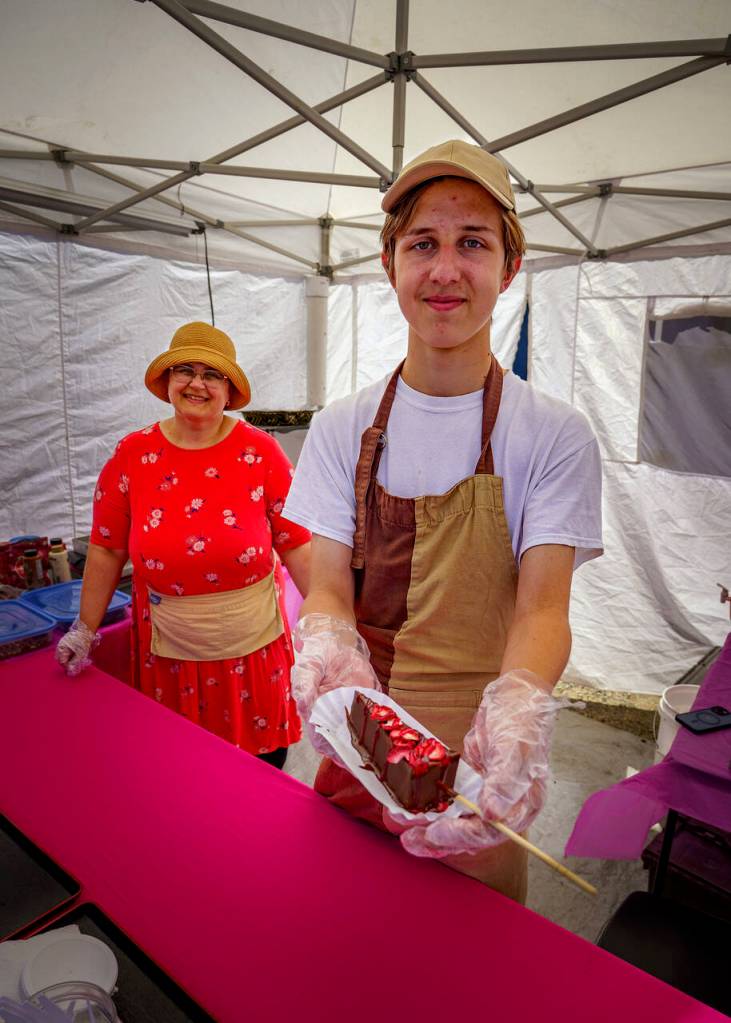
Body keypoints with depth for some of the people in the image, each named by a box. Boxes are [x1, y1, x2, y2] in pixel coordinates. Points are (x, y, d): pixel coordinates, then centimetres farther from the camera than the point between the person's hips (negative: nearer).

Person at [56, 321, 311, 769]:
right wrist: (85, 629, 8)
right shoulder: (133, 455, -3)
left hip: (255, 653, -1)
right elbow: (107, 549, 5)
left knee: (267, 764, 13)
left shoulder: (260, 452, -8)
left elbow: (297, 545, -6)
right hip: (169, 656, 1)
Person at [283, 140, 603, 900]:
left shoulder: (555, 437, -10)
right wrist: (326, 640, -31)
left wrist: (518, 701, -38)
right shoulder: (341, 429, -3)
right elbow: (328, 586, -8)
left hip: (478, 767, -1)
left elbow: (542, 606, -16)